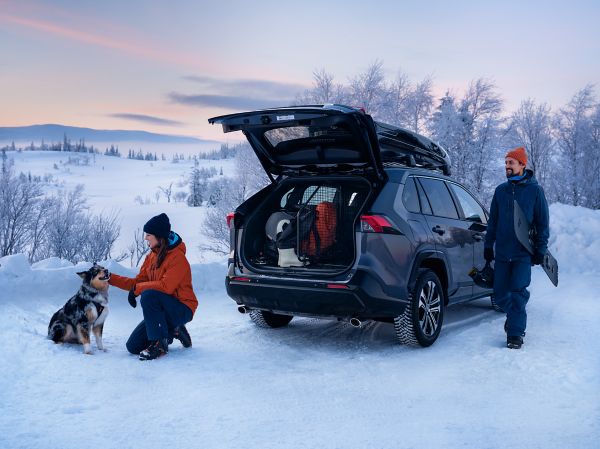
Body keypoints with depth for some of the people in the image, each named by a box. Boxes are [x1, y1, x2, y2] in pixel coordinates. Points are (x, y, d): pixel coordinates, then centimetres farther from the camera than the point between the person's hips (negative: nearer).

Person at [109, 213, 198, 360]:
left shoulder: (177, 257, -19)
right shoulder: (152, 256, 7)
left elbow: (166, 286, -29)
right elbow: (137, 282, 8)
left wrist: (137, 288, -21)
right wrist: (110, 278, 3)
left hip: (182, 309, -8)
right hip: (163, 310, 8)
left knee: (148, 296, -34)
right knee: (133, 346, 0)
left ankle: (159, 344, -21)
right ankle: (173, 330, 16)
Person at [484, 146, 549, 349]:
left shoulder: (535, 190, -1)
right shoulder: (501, 190, 9)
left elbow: (542, 223, 2)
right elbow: (493, 220, 15)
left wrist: (540, 249, -3)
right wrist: (488, 245, 11)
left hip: (523, 253, -4)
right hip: (502, 252, 4)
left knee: (518, 292, -9)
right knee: (500, 294, 7)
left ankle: (515, 333, 1)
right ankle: (515, 317, 34)